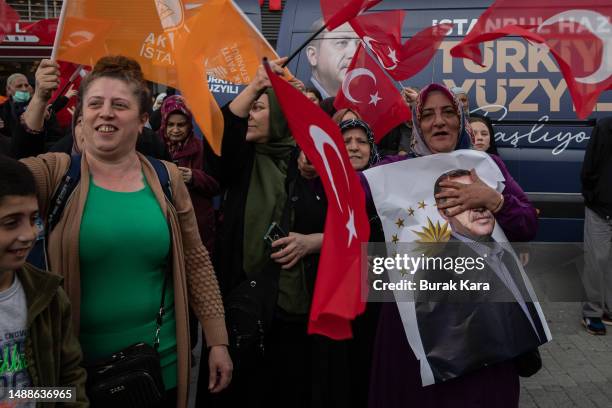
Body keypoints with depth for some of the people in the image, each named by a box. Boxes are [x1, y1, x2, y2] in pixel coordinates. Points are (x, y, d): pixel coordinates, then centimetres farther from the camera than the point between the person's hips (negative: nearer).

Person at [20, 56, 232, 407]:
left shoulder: (167, 178, -1)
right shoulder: (56, 173, -5)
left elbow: (196, 262, 3)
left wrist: (218, 341, 2)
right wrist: (36, 107, -28)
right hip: (76, 365, -1)